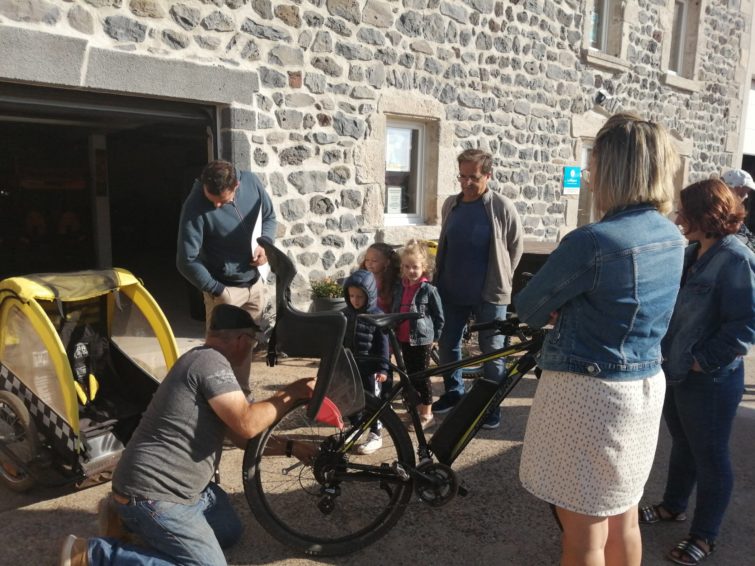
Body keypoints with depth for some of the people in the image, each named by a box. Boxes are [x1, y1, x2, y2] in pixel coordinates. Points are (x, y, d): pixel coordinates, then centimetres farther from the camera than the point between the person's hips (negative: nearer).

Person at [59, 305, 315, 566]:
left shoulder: (202, 361, 14)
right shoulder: (211, 362, -19)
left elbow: (239, 435, 17)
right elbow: (247, 424, -27)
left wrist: (291, 448, 15)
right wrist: (291, 394, -14)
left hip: (172, 483, 11)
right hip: (152, 492, -11)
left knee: (230, 531, 20)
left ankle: (135, 521, 17)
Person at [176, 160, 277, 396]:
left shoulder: (251, 182, -12)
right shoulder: (195, 207, -26)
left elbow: (269, 217, 7)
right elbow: (186, 261, -22)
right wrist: (217, 291, -19)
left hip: (254, 282, 5)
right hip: (224, 288, -5)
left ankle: (244, 392, 34)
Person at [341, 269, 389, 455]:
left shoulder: (377, 316, -12)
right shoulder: (345, 314, 2)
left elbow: (383, 344, -11)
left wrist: (383, 368, -14)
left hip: (370, 366, -5)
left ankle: (375, 435, 16)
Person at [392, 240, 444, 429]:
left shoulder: (428, 289, -11)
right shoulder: (400, 288, 5)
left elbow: (439, 316, -6)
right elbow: (395, 312, 14)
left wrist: (434, 337, -4)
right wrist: (394, 335, 12)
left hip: (422, 340, -6)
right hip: (404, 340, 6)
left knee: (422, 377, 2)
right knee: (410, 374, 15)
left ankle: (427, 413, 14)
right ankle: (416, 408, 30)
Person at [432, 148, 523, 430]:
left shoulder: (502, 207, -8)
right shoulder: (450, 204, 6)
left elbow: (516, 246, 1)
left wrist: (501, 278, 4)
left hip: (489, 293, -4)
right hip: (451, 291, 5)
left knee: (492, 351, 5)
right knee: (447, 345, 13)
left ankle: (492, 406, 19)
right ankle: (453, 393, 33)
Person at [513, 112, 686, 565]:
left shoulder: (591, 241, -23)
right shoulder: (673, 238, 3)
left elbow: (528, 309, -11)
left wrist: (555, 310, 10)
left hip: (588, 392, -8)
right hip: (647, 387, 8)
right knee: (623, 517, 24)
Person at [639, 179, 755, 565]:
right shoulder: (692, 254, 6)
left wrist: (700, 361, -18)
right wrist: (671, 357, 8)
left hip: (709, 380, -8)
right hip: (676, 372, 8)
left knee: (710, 456, 8)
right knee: (682, 444, 23)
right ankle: (673, 505, 42)